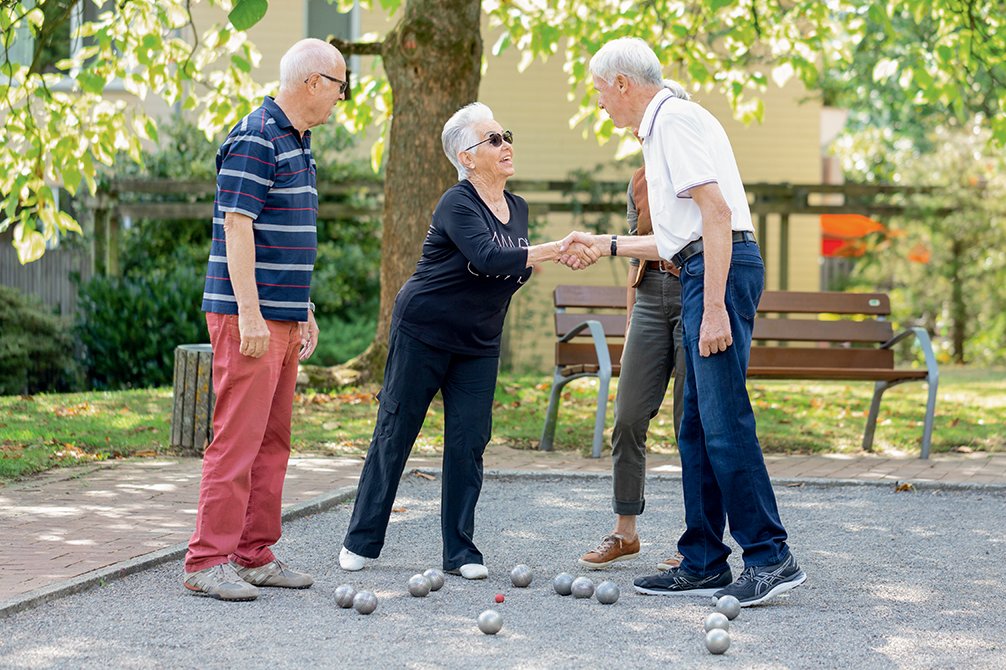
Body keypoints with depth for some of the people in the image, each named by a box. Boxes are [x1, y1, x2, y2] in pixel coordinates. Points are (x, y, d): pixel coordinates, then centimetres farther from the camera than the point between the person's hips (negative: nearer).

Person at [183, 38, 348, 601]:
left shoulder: (297, 143, 18)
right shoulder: (256, 140, -12)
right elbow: (237, 227, -18)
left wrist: (305, 311, 23)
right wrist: (249, 312, -22)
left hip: (283, 317, 10)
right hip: (249, 317, -10)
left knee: (273, 439, 11)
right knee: (238, 437, -10)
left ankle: (255, 555, 17)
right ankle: (208, 562, -7)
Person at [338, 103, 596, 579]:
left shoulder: (517, 208, 7)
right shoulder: (457, 205, -17)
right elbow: (488, 257, -33)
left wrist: (529, 267, -6)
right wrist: (551, 250, -36)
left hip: (479, 343, 6)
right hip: (422, 333, -6)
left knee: (469, 440, 0)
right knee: (395, 432, 1)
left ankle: (461, 551, 6)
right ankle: (361, 541, 11)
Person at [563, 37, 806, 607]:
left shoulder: (676, 120, -7)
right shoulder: (662, 127, 25)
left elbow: (717, 213, -18)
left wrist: (714, 307, -24)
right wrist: (605, 245, 36)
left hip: (721, 272, -11)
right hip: (705, 274, 11)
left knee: (724, 420, -14)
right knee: (697, 426, 9)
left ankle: (771, 557, -13)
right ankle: (704, 564, 12)